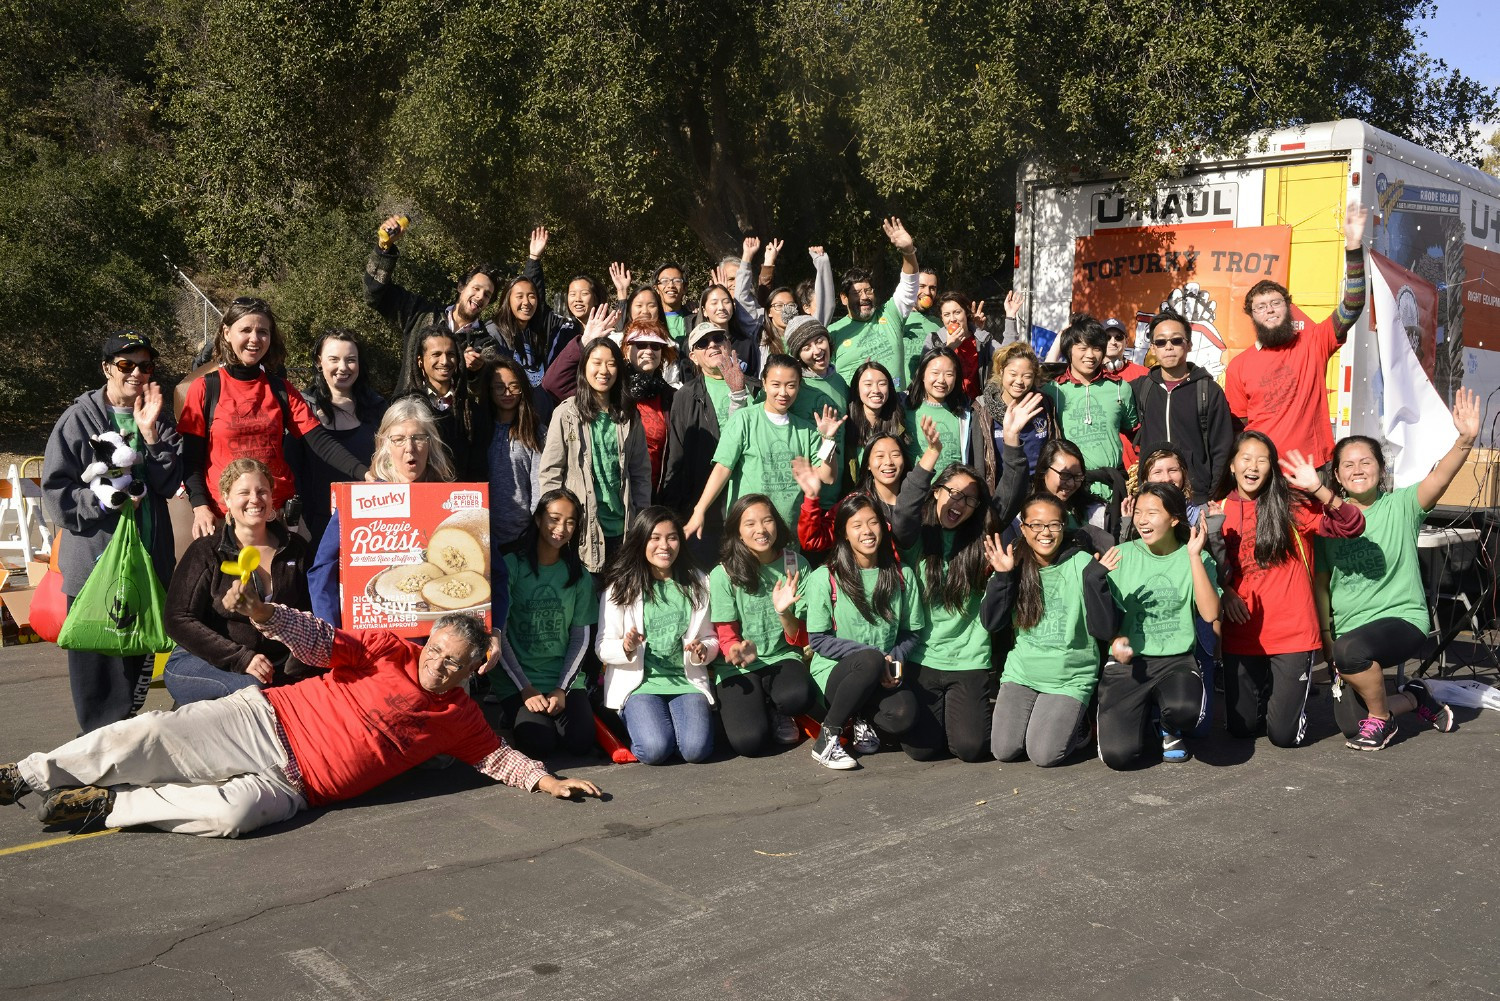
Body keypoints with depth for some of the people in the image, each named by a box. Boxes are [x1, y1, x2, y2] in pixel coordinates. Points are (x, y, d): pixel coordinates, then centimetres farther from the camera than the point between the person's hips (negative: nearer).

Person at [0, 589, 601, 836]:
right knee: (154, 736, -16)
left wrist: (548, 781, 2)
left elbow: (499, 756, 17)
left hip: (293, 782, 0)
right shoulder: (391, 652, 4)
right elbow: (321, 642, -5)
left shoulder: (459, 718, 10)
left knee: (231, 814, -31)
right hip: (266, 719, 0)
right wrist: (262, 613, -22)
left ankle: (106, 805, -12)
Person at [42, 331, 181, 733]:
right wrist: (104, 501, -18)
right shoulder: (79, 419, -5)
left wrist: (152, 435, -13)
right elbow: (55, 492, -6)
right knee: (96, 658, 0)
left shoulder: (159, 416, 7)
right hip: (94, 560, -4)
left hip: (148, 557, 4)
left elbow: (168, 485, -2)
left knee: (140, 656, 11)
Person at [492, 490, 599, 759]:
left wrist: (562, 689, -7)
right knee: (539, 744, -23)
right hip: (516, 679, -3)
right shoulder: (511, 566, -5)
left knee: (581, 742, -19)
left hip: (565, 677, 3)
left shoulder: (579, 575, 6)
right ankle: (517, 714, 10)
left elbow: (580, 637, 5)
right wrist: (525, 689, -12)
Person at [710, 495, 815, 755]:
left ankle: (773, 711, 4)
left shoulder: (796, 565, 0)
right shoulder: (723, 574, -8)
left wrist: (784, 612, -20)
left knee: (798, 696, -34)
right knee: (749, 741, -25)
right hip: (738, 668, -2)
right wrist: (738, 651, -26)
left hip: (782, 659, 2)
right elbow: (726, 637, -1)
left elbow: (800, 639, 2)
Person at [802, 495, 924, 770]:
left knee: (903, 716, -32)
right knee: (871, 662, -37)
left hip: (885, 675, 2)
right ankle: (826, 740, -19)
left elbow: (911, 632, 10)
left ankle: (865, 719, 6)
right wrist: (870, 654, -17)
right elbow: (818, 639, -7)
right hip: (834, 672, -2)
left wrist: (896, 659, -12)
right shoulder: (824, 578, -5)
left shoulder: (902, 576, 6)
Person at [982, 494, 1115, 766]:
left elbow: (1104, 630, -13)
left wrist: (1095, 580, -25)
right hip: (1021, 673, 3)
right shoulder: (1014, 565, 0)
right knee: (1003, 751, -10)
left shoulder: (1081, 565, -10)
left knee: (1044, 755, -16)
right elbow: (991, 622, -5)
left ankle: (1076, 725, 15)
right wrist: (1002, 577, -16)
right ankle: (1033, 719, 21)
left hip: (1070, 679, -3)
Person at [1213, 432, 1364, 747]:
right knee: (1240, 728, 7)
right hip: (1242, 635, 3)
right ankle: (1266, 691, 39)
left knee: (1284, 734, -3)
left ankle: (1288, 693, 30)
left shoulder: (1291, 505, -5)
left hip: (1292, 634, -3)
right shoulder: (1219, 512, 3)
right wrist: (1225, 592, -8)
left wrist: (1318, 489, -28)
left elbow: (1352, 526, -16)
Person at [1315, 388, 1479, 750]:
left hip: (1402, 618, -5)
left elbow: (1439, 477, -25)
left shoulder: (1399, 506, -5)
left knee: (1351, 649, -38)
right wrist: (1325, 635, 2)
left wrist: (1465, 441, -42)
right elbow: (1321, 584, 7)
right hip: (1349, 632, 5)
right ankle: (1411, 698, 35)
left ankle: (1381, 718, -8)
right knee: (1350, 726, 4)